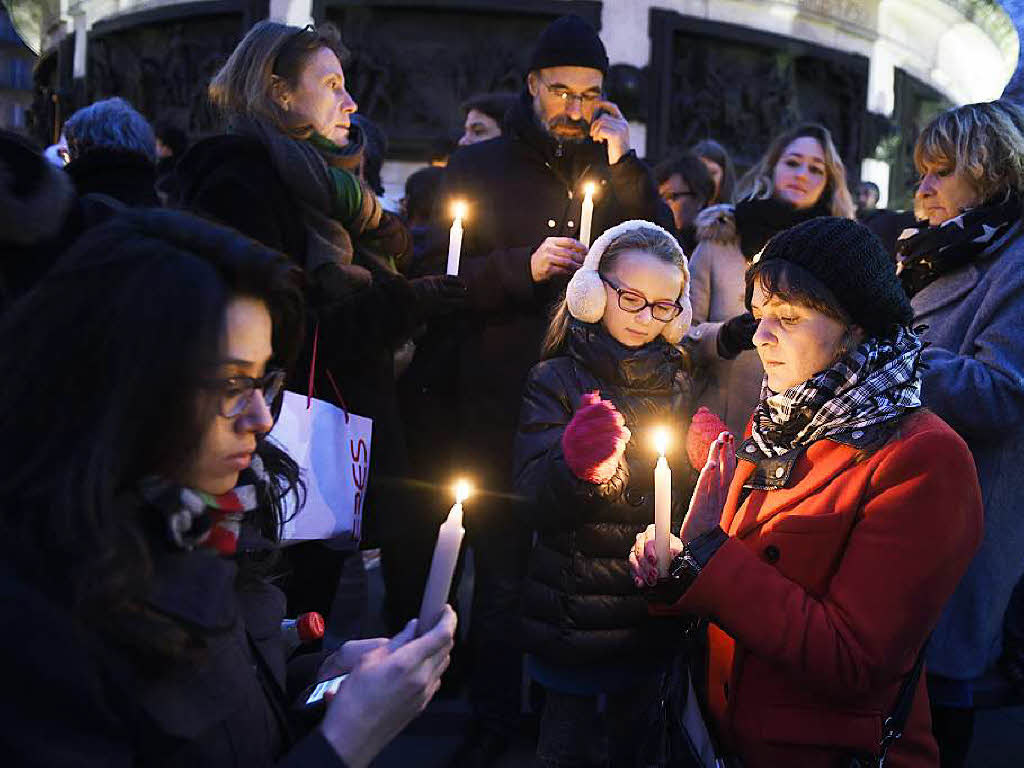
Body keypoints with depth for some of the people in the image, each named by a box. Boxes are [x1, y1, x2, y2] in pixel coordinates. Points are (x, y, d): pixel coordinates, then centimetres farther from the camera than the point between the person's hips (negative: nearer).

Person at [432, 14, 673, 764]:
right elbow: (442, 279, -5)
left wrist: (626, 167, -12)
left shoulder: (615, 171, 7)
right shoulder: (479, 167, 2)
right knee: (501, 575, 8)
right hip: (498, 413, -1)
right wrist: (526, 266, -20)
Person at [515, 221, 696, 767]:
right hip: (571, 615, -4)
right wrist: (577, 467, -40)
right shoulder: (556, 381, -7)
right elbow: (537, 505, -18)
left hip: (651, 616, 4)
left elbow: (687, 502, 12)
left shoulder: (678, 386, 5)